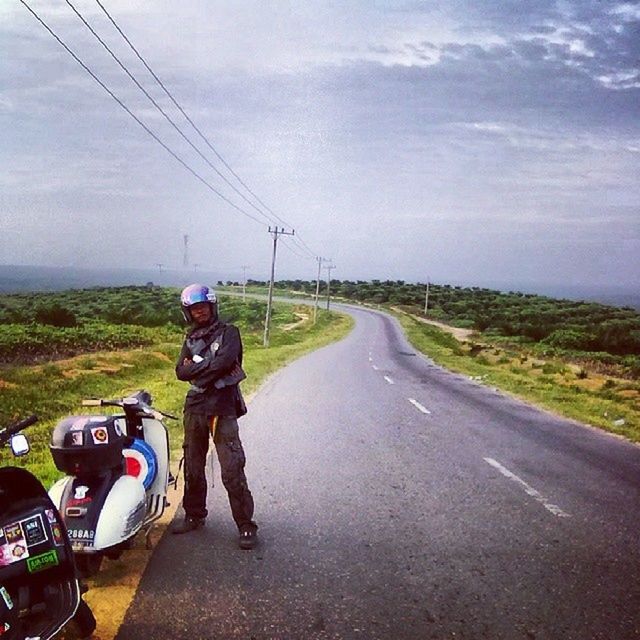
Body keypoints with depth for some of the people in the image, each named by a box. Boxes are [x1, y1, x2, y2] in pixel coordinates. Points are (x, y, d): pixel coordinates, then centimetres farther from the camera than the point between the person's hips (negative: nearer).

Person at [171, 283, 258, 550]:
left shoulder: (228, 332, -2)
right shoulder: (191, 338, 15)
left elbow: (224, 361, -20)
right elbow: (181, 371, 2)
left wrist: (195, 366, -8)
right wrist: (209, 367, -13)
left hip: (223, 409, -6)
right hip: (194, 408, 6)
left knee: (232, 471, -8)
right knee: (193, 467, 14)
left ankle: (246, 526, 0)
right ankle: (194, 515, 31)